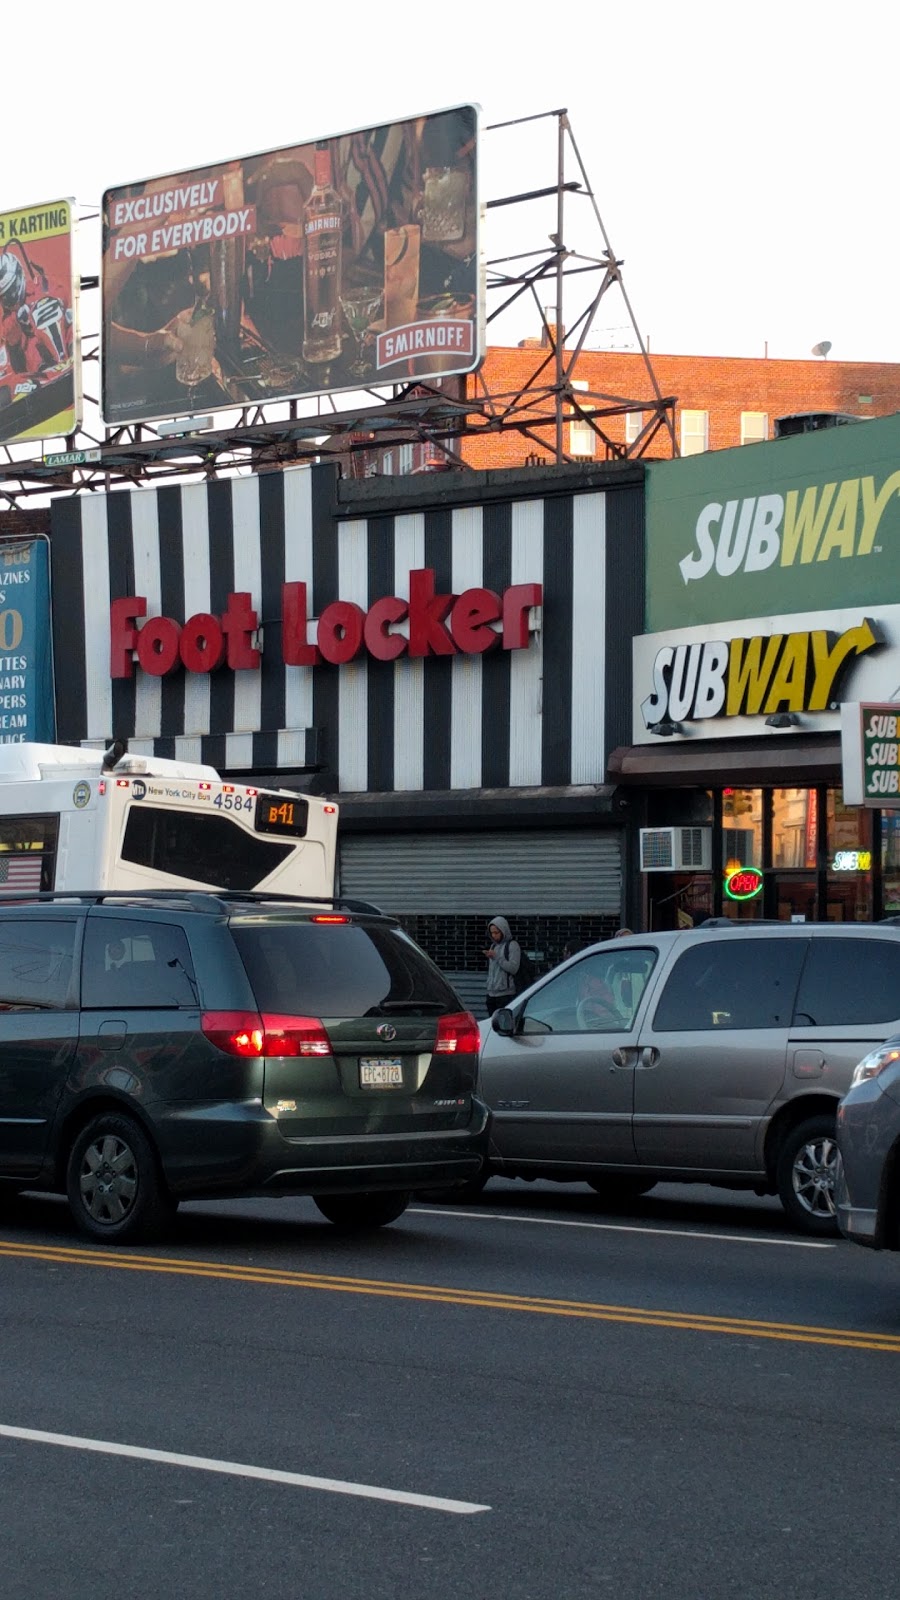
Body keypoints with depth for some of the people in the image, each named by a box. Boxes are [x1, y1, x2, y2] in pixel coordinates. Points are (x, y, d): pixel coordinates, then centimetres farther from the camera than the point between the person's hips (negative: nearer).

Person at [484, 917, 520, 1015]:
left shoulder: (512, 945, -4)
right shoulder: (493, 946, 17)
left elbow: (513, 968, -15)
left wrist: (497, 957, -17)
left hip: (506, 995, -7)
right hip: (492, 994, 7)